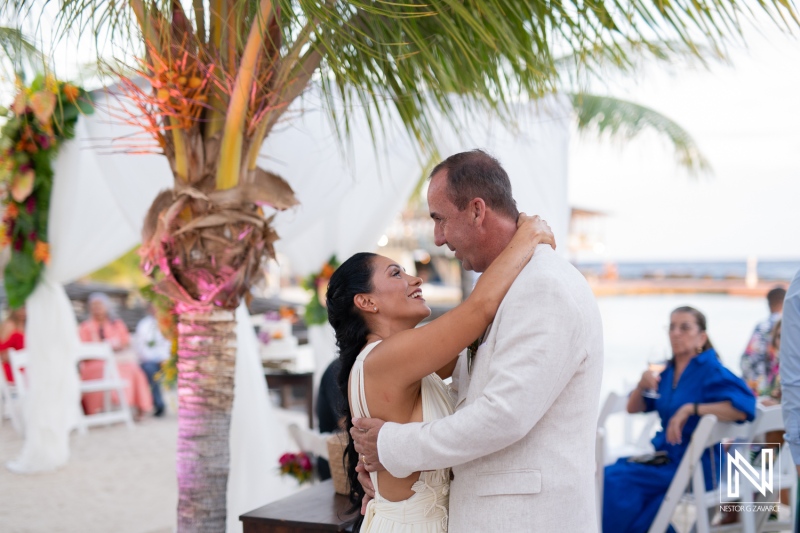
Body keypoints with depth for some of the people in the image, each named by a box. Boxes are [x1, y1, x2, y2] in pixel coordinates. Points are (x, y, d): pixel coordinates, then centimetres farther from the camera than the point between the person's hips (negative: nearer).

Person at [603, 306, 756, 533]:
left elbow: (744, 407, -26)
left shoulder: (710, 370, -11)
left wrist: (690, 408, -27)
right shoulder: (668, 371, 9)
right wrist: (641, 385, -5)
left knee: (618, 482, -22)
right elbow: (633, 409, 16)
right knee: (608, 475, -14)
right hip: (663, 454, 7)